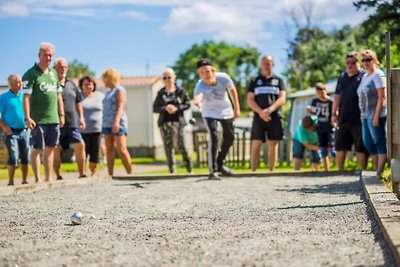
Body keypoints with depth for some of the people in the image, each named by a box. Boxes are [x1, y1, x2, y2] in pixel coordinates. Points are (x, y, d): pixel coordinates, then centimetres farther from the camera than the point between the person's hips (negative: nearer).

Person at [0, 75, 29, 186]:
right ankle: (11, 181, -2)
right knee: (13, 157, -11)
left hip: (24, 130, 4)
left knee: (25, 158, 6)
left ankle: (24, 180, 15)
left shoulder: (24, 96, 10)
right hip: (11, 131, -4)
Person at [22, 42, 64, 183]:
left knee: (50, 148, 9)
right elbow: (26, 97, -11)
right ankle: (37, 179, 3)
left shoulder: (53, 73, 14)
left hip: (54, 119, 6)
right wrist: (27, 117, -18)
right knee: (37, 149, -1)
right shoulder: (31, 74, -6)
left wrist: (61, 114, 14)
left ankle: (48, 178, 16)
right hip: (38, 120, -6)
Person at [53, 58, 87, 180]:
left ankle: (82, 174, 5)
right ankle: (58, 176, 7)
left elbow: (78, 102, 21)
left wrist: (81, 117, 14)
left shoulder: (71, 84, 16)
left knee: (80, 145, -2)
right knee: (56, 149, 0)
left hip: (73, 123, 5)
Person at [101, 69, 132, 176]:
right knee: (109, 150, 1)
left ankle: (130, 173, -8)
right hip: (107, 124, 8)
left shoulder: (119, 90, -3)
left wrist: (117, 121, -26)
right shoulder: (108, 92, 21)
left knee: (122, 150, -12)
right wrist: (103, 125, 17)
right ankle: (110, 174, -1)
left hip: (118, 124, -8)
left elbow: (120, 107, -14)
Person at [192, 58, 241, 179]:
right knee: (213, 137, -20)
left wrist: (237, 108, 1)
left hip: (226, 110, 4)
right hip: (210, 113, -4)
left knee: (229, 138, 12)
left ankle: (219, 164, 34)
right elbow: (197, 96, -61)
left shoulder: (223, 78, -28)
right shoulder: (200, 86, -37)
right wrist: (197, 101, -85)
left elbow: (232, 90, -7)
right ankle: (213, 170, -11)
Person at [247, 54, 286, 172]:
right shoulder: (254, 81, 12)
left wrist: (270, 109, -16)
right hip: (259, 117, -1)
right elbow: (250, 100, 3)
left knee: (273, 145, 3)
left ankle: (271, 171, 8)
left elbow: (282, 99, 1)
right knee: (256, 145, -8)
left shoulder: (278, 80, 12)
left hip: (275, 117, 1)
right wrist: (260, 112, -14)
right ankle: (253, 171, -9)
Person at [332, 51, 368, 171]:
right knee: (340, 146, 9)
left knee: (361, 148, 0)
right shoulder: (342, 77, 16)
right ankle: (340, 170, 19)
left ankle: (362, 171, 8)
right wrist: (334, 114, 14)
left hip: (358, 120, -6)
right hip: (343, 119, 6)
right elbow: (337, 96, 19)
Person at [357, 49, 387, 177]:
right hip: (366, 115, 9)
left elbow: (382, 97, -16)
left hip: (375, 115, -9)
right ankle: (377, 171, 16)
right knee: (368, 143, 10)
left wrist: (376, 116, -21)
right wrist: (362, 114, 14)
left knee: (380, 143, -6)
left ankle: (380, 172, -5)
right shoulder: (365, 76, 15)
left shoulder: (378, 75, -10)